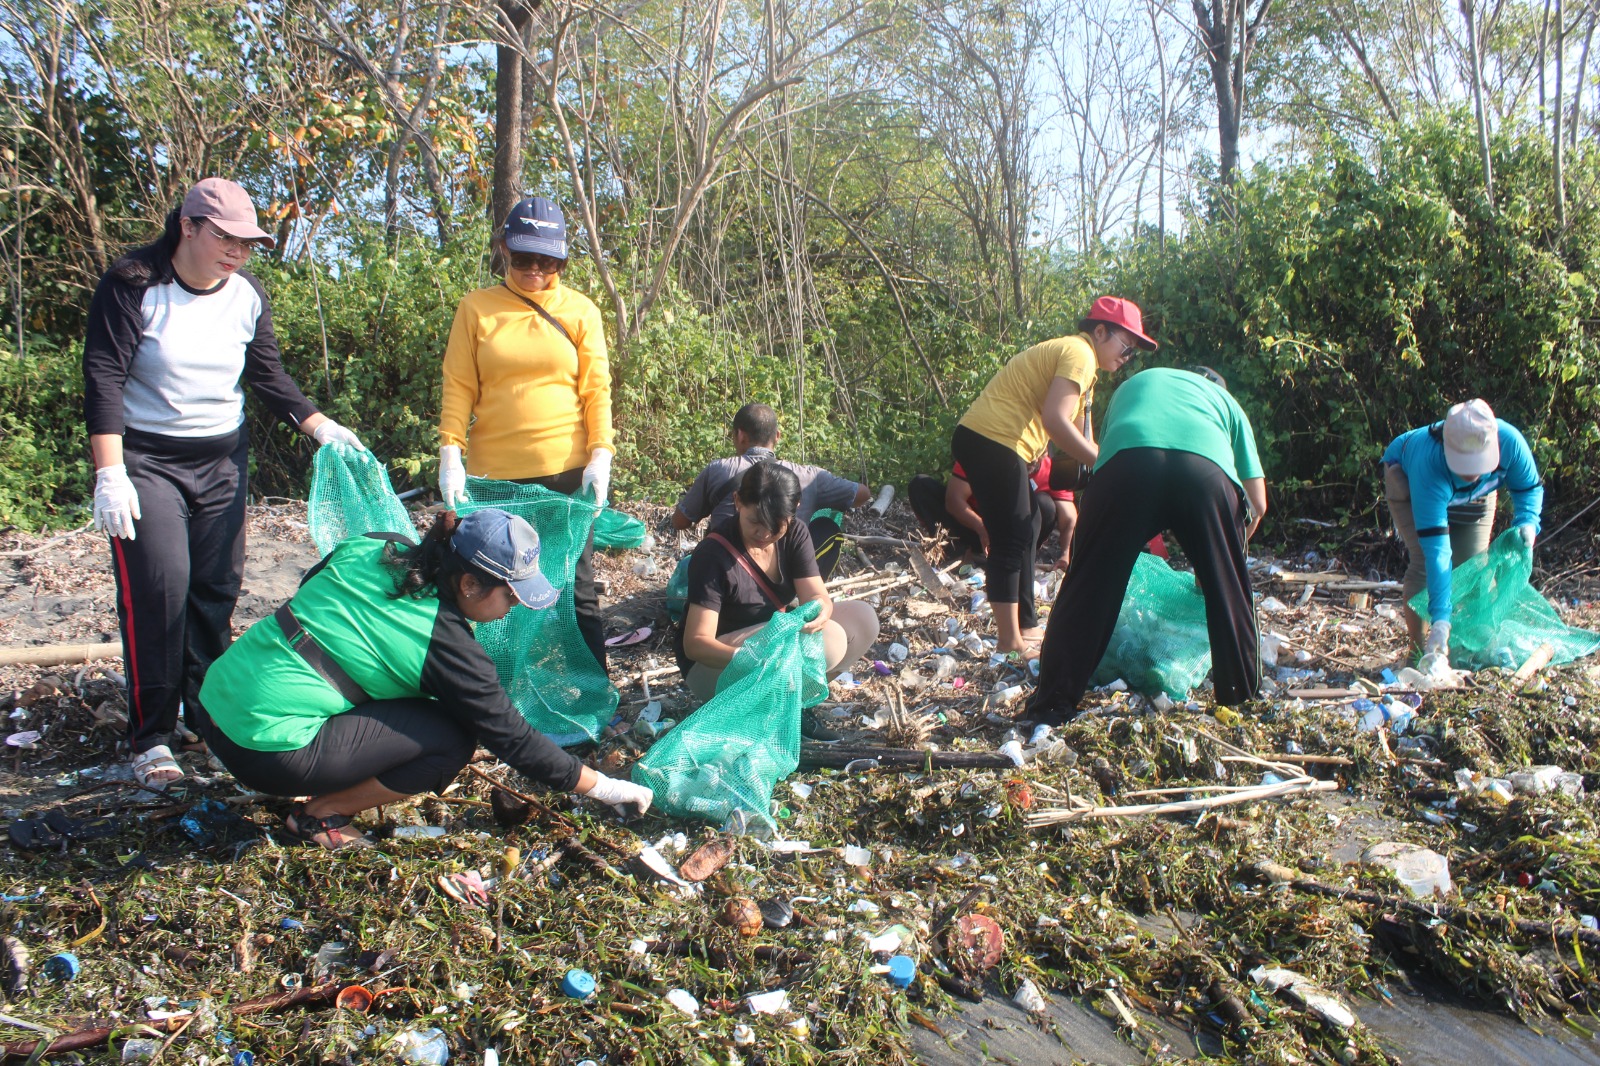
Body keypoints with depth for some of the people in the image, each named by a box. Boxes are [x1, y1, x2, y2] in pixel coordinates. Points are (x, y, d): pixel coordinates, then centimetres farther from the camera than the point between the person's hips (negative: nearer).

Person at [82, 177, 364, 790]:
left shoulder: (248, 296, 2)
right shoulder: (133, 286, -12)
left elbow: (268, 377, 11)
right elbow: (104, 378, -15)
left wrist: (319, 425, -2)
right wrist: (109, 473, -22)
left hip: (223, 459, 5)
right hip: (145, 459, -5)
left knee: (217, 588, 6)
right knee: (159, 586, -13)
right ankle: (150, 738, -4)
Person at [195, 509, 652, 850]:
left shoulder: (370, 549, 1)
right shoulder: (444, 641, -15)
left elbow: (308, 590, 21)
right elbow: (511, 737, -8)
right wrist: (603, 788, 0)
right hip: (268, 747, -8)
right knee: (452, 740, -7)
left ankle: (327, 787, 15)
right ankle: (320, 814, 2)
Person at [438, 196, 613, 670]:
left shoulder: (580, 310, 5)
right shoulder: (476, 307, 4)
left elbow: (597, 389, 2)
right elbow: (458, 386, 2)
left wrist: (601, 453, -9)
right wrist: (451, 451, -9)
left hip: (567, 471, 0)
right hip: (493, 474, 1)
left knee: (576, 590, 6)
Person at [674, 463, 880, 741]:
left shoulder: (795, 535, -6)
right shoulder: (713, 554, -24)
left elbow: (818, 596, -14)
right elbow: (695, 642, -27)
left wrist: (817, 611, -40)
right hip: (715, 662, -7)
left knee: (863, 618, -9)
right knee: (828, 640, -27)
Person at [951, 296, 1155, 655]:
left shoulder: (1070, 354, 23)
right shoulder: (1079, 353, -8)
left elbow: (1073, 435, 22)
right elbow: (1055, 420, -22)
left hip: (980, 439, 11)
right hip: (993, 440, -11)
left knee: (1019, 537, 16)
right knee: (1011, 541, -6)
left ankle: (1025, 627, 23)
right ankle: (1010, 639, -1)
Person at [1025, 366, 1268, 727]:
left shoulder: (1133, 383, 44)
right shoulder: (1226, 401, 39)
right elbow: (1258, 503, 31)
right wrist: (1221, 553, 46)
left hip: (1127, 462, 0)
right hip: (1207, 466, 0)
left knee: (1089, 586, 8)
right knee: (1228, 588, 19)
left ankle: (1054, 700, 9)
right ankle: (1241, 693, 29)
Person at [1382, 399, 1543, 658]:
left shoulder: (1510, 442, -38)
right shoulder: (1430, 464, -47)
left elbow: (1529, 488, -13)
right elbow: (1436, 549, -49)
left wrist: (1527, 521, -35)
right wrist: (1440, 620, -53)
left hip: (1476, 495, 4)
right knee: (1424, 562, -20)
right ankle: (1419, 650, -11)